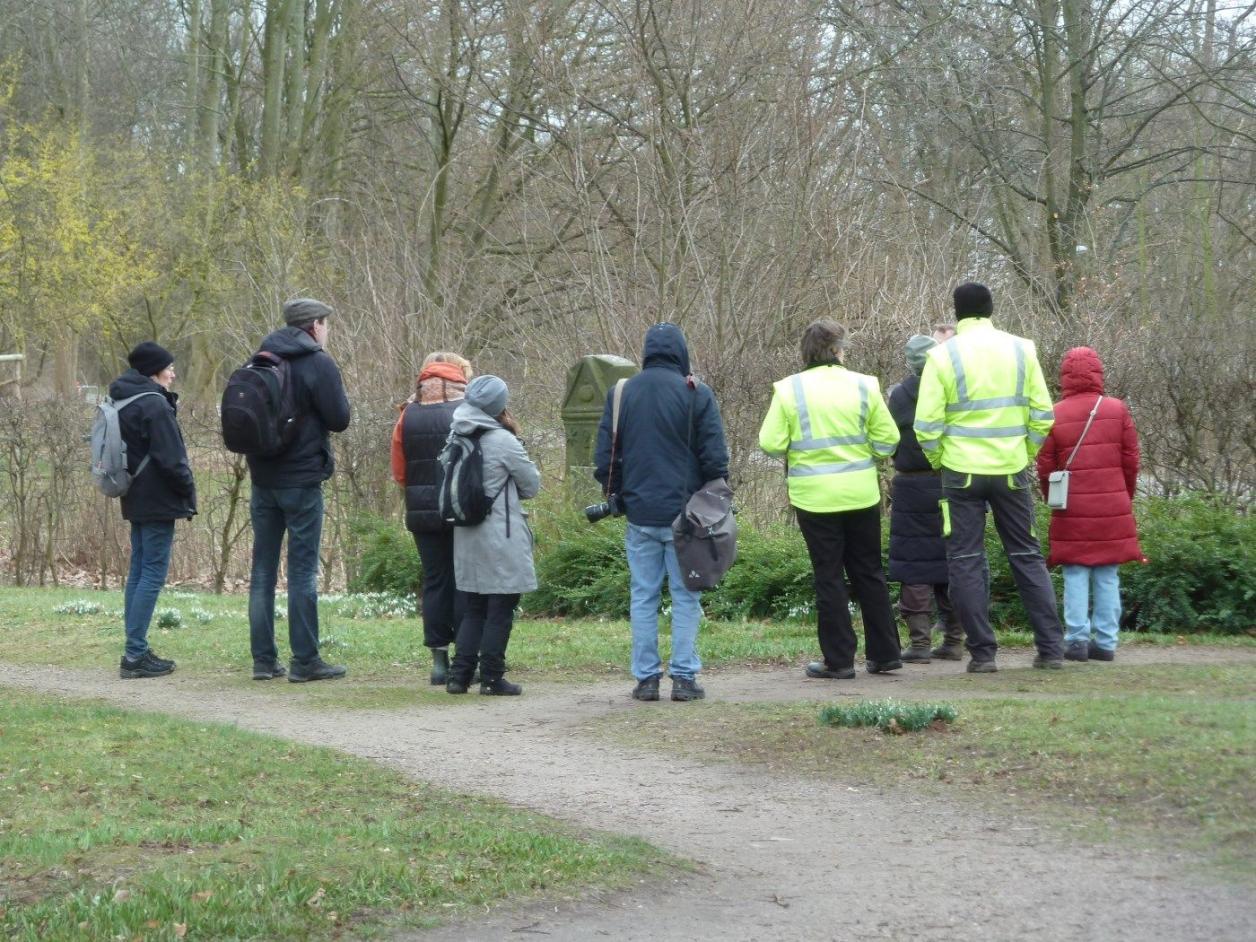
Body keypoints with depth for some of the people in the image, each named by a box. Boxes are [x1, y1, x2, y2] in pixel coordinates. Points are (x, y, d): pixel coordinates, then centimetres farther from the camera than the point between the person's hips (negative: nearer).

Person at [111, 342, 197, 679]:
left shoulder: (123, 402, 13)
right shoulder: (155, 404, -16)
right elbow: (170, 458, -17)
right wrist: (189, 492, -6)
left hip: (136, 499, 9)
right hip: (158, 500, -9)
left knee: (139, 572, 12)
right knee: (153, 574, -7)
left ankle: (136, 652, 15)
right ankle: (135, 654, -9)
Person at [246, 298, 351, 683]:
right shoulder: (319, 364, -10)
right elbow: (339, 419, -8)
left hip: (262, 479, 6)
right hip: (302, 478, -6)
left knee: (263, 569, 9)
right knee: (303, 570, -2)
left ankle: (264, 659, 9)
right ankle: (305, 661, -2)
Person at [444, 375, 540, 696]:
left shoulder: (457, 438, 5)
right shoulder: (502, 440, -13)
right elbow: (532, 485, -4)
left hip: (466, 535, 6)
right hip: (501, 539, -6)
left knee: (474, 609, 15)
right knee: (500, 611, 3)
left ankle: (459, 674, 9)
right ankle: (491, 678, 5)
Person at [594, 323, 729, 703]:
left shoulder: (620, 394, 5)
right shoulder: (696, 394, -5)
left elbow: (604, 457, 7)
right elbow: (714, 456, -5)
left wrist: (615, 496, 19)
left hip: (639, 514, 2)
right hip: (684, 514, -2)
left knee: (643, 596, 7)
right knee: (685, 597, 3)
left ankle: (646, 678, 7)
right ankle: (684, 677, 1)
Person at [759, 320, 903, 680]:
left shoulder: (788, 390, -7)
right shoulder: (863, 386, -3)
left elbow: (771, 443, -10)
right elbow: (887, 439, -2)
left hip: (815, 497, -2)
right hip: (861, 494, 2)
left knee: (829, 577, 5)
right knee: (869, 574, 13)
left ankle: (839, 660, 5)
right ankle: (885, 654, 17)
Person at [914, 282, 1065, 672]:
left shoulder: (943, 355, -6)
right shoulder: (1020, 350, 2)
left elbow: (927, 424, -9)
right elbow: (1042, 415, 2)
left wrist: (938, 462, 7)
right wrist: (1025, 457, 14)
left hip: (962, 471, -3)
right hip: (1012, 470, 3)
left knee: (966, 561, 5)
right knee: (1027, 556, 12)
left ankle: (983, 652, 2)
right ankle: (1051, 647, 9)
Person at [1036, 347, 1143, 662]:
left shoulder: (1054, 415, -3)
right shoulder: (1117, 409, 0)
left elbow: (1045, 466, 0)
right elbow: (1131, 459, 4)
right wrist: (1126, 495, 18)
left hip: (1073, 509, -1)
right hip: (1113, 507, 1)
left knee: (1076, 574, 4)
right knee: (1107, 576, 7)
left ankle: (1077, 639, -2)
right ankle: (1106, 642, 7)